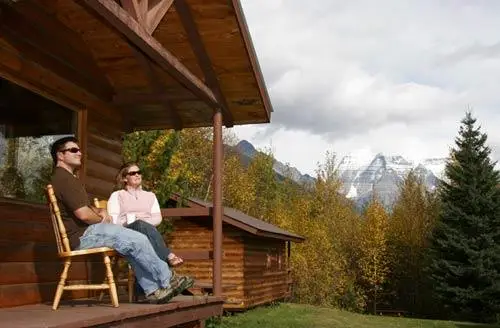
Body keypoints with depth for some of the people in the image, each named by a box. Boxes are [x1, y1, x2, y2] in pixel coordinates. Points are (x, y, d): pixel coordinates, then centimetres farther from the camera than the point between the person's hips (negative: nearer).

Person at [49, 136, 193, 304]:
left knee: (133, 247, 6)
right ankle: (167, 281, -2)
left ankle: (152, 290, 3)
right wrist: (101, 219, -2)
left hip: (84, 234, 11)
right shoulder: (64, 179, -15)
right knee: (138, 241, -15)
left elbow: (86, 207, 26)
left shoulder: (66, 178, 23)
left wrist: (101, 212, 4)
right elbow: (83, 214, -23)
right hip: (82, 235, -11)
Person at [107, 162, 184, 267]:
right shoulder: (117, 195, 21)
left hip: (147, 229, 2)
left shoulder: (150, 195, 28)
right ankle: (168, 256, -52)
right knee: (141, 225, -38)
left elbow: (158, 218, 14)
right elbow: (113, 220, 5)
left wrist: (145, 222, -8)